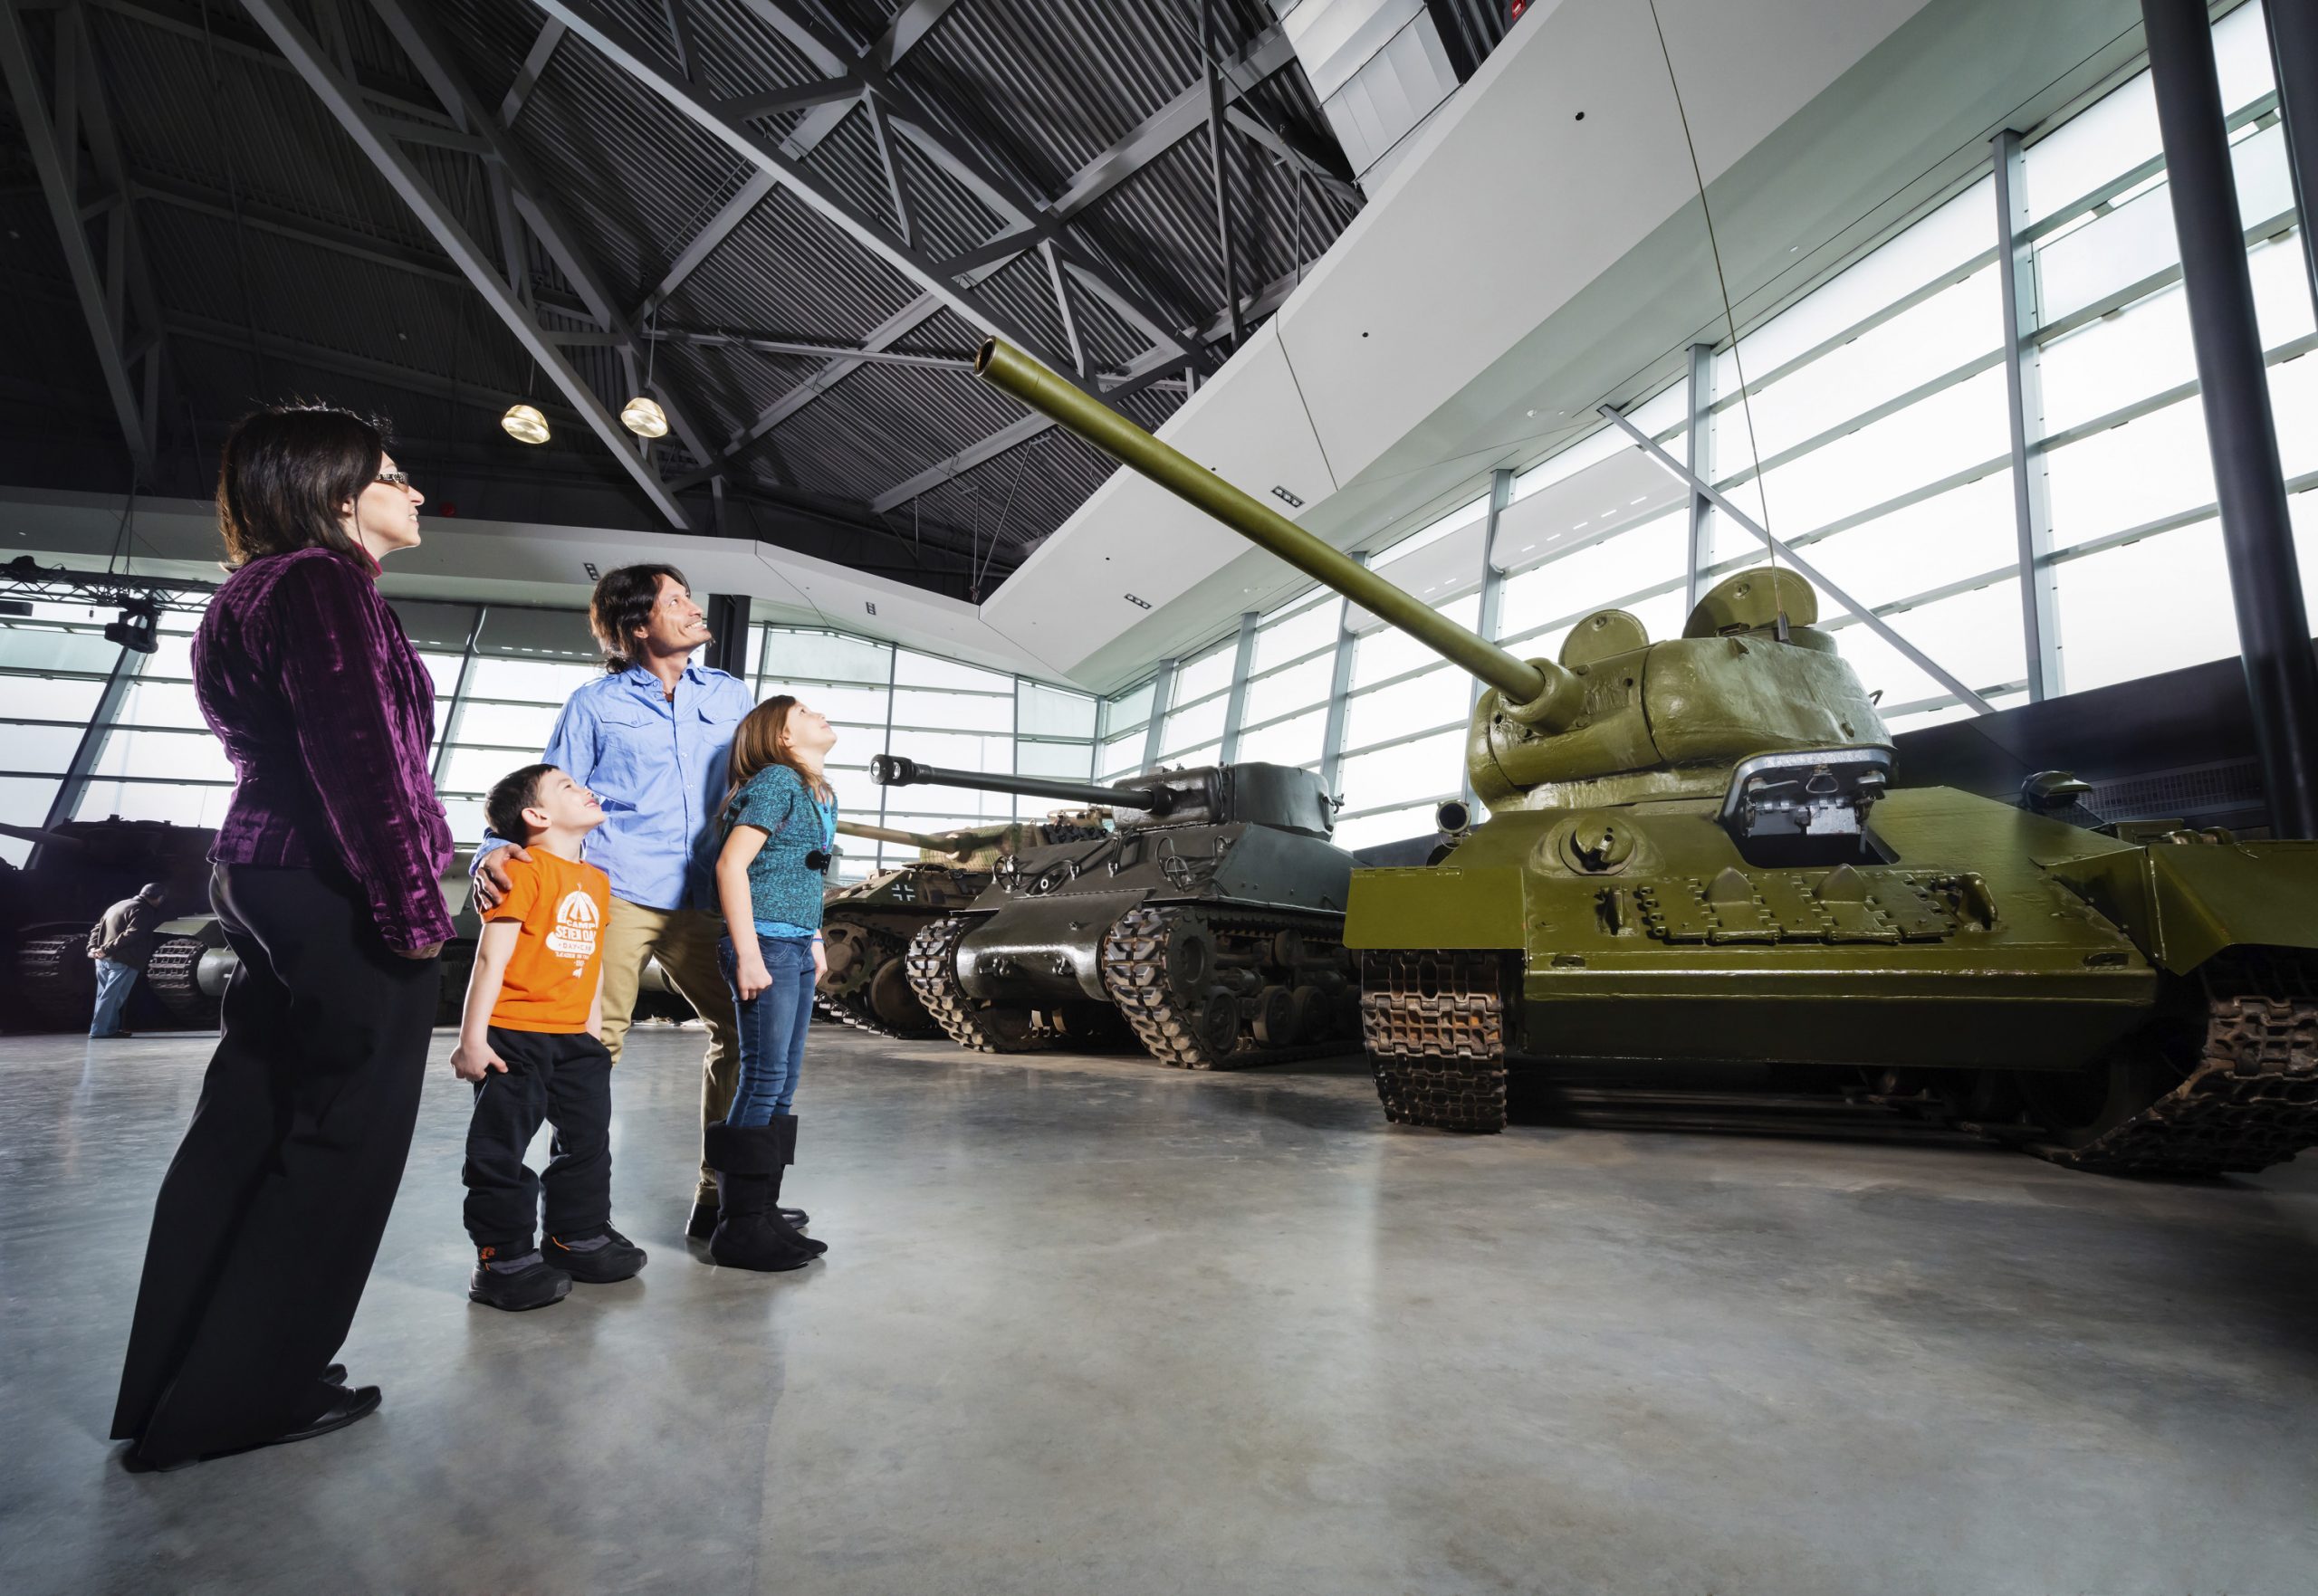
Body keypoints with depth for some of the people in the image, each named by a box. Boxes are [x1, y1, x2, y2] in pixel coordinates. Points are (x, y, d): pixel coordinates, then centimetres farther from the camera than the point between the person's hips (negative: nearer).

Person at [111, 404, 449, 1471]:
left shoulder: (252, 596, 21)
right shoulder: (325, 584, -12)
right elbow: (361, 761, -21)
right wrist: (414, 907, -18)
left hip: (264, 882, 11)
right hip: (343, 897, -11)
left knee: (246, 1132, 16)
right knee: (336, 1143, 1)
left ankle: (173, 1390, 29)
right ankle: (241, 1399, 14)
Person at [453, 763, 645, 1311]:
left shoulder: (596, 881, 10)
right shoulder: (525, 871, -13)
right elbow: (491, 958, -15)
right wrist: (472, 1038, -16)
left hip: (572, 1037, 8)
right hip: (512, 1037, -8)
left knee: (588, 1136, 15)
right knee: (502, 1147, 3)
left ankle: (579, 1235, 30)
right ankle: (502, 1258, 16)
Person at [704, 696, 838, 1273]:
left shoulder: (822, 795, 16)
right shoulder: (777, 780, -10)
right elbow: (731, 865, -16)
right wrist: (748, 955, -19)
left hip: (798, 948, 9)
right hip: (767, 943, -9)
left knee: (783, 1085, 11)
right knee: (764, 1079, -5)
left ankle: (764, 1212, 21)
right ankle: (738, 1227, 5)